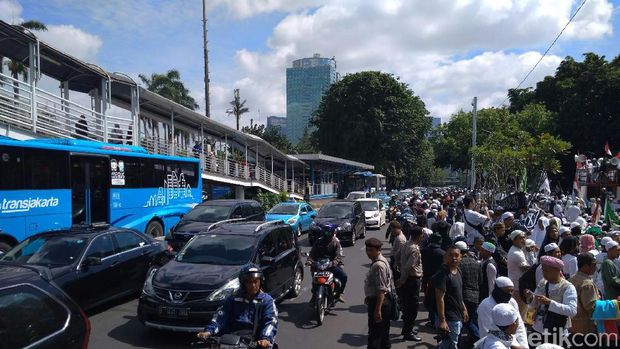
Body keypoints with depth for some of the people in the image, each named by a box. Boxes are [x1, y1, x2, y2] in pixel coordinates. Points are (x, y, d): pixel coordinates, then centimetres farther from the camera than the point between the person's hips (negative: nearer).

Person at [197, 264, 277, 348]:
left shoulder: (267, 300, 4)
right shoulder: (233, 298, 13)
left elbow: (271, 322, -9)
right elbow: (221, 316, 3)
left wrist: (266, 339, -28)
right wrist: (209, 331, -15)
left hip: (256, 341, -2)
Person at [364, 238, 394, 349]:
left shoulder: (378, 265, -23)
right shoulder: (377, 261, 9)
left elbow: (381, 289, -27)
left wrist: (377, 309, -28)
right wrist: (369, 297, 26)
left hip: (379, 301, -10)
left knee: (374, 334, -4)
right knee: (383, 332, 21)